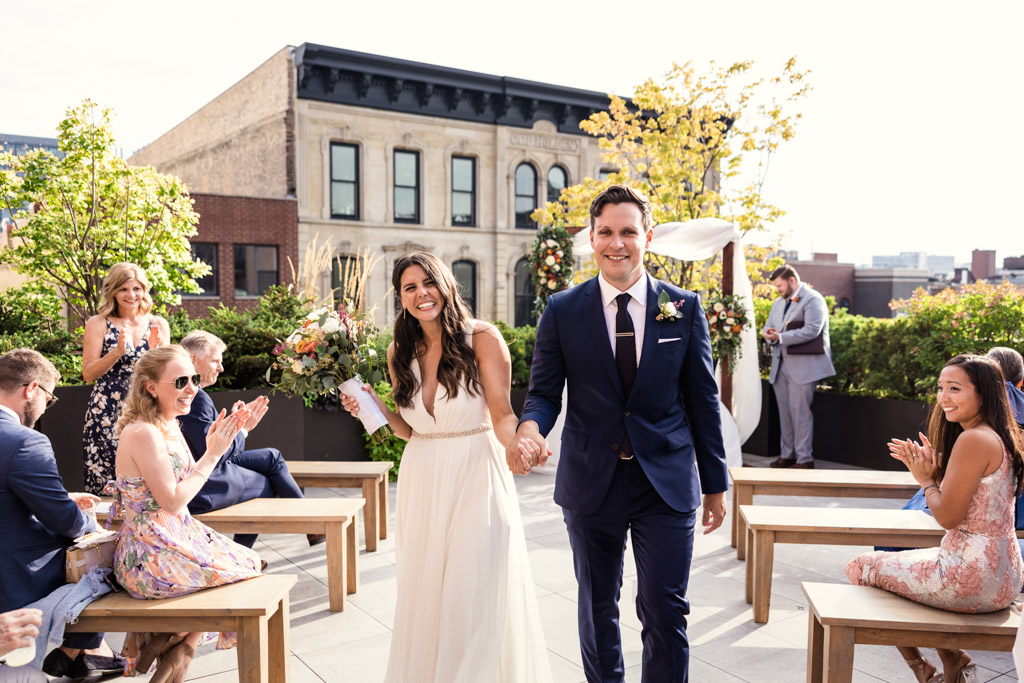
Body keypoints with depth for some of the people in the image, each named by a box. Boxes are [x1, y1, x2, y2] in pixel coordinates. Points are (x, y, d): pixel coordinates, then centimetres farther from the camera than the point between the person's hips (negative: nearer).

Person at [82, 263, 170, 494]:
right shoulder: (98, 324, 3)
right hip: (107, 412, -2)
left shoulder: (158, 324, 9)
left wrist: (155, 351, -12)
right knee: (105, 485, -5)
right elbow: (88, 374, -2)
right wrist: (117, 352, -15)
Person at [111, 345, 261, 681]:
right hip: (151, 556, -9)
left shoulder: (170, 427, 7)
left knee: (248, 561, 13)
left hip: (177, 537, 9)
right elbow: (172, 501, -22)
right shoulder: (143, 433, -21)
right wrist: (213, 453, -17)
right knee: (245, 570, 1)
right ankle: (178, 651, 17)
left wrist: (214, 447, 1)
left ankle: (170, 646, 19)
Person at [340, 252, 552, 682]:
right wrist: (375, 408, -5)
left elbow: (501, 414, -12)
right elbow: (409, 429, 12)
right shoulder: (400, 352, 4)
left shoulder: (481, 338, -10)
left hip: (476, 476, -4)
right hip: (422, 483, 4)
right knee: (423, 595, 12)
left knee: (473, 593, -2)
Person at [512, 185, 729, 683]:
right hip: (591, 484, 1)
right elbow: (544, 391, 1)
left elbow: (702, 399, 4)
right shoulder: (562, 312, -1)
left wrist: (716, 483, 7)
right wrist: (530, 427, -23)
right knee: (597, 609, 16)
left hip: (667, 486, 0)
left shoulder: (684, 308, 0)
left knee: (665, 611, 0)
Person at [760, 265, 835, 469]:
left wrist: (781, 337, -20)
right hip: (781, 365, 8)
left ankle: (804, 459, -1)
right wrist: (769, 334, -3)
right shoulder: (779, 303, 20)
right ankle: (787, 454, 19)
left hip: (803, 366, -8)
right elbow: (768, 326, 22)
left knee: (800, 412, -8)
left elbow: (812, 330, -18)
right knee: (784, 412, 10)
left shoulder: (813, 299, -6)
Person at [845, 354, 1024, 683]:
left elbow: (948, 516, -20)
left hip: (972, 576, -10)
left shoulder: (973, 439, -22)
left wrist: (926, 479, -4)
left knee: (862, 566, 8)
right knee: (904, 563, 33)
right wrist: (932, 468, 4)